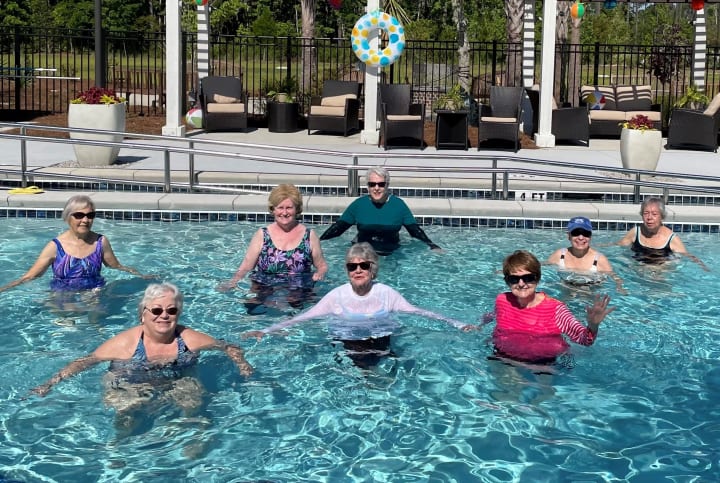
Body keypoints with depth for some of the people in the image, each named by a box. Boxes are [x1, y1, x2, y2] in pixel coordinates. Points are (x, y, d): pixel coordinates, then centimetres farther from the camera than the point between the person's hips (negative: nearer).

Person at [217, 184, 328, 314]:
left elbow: (322, 265, 16)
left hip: (299, 288, 0)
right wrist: (233, 282, -10)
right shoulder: (262, 235, 10)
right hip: (264, 287, 0)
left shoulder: (309, 235, 11)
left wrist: (320, 273, -7)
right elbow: (245, 267, 8)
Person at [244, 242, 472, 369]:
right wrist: (265, 331, -11)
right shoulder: (337, 295, 0)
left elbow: (419, 312, 4)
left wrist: (458, 324, -4)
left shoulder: (386, 293, 4)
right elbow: (303, 317, -2)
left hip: (381, 339, 2)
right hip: (346, 340, -2)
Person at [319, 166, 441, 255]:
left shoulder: (398, 205, 2)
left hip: (391, 253, 0)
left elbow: (415, 230, 5)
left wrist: (433, 247, -4)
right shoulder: (359, 204, 3)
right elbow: (338, 227, 6)